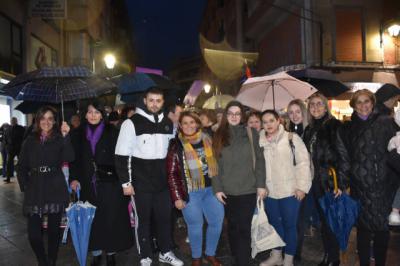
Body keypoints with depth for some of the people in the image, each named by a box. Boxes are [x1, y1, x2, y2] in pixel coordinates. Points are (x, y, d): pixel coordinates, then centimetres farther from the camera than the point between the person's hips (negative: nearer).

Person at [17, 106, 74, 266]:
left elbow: (69, 159, -16)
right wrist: (25, 187, 2)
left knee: (54, 230, 8)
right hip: (34, 190, 2)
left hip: (55, 190, -1)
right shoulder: (30, 141, 9)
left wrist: (65, 136, -23)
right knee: (33, 233, -2)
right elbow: (22, 167, 12)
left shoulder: (59, 139, 2)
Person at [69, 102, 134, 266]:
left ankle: (110, 252, 19)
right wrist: (74, 178, -4)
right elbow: (74, 158, 8)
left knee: (110, 218, 3)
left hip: (109, 183, -2)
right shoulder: (78, 134, 8)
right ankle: (96, 252, 22)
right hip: (88, 184, 2)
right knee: (92, 219, 7)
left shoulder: (112, 132, 0)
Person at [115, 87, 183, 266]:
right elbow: (121, 155, -8)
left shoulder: (169, 123, 7)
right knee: (144, 219, 8)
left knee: (165, 217, 13)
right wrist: (126, 182, -9)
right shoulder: (132, 123, -8)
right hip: (142, 183, -4)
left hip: (163, 182, 4)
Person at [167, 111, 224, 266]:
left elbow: (216, 162, 11)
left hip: (211, 189, 4)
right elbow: (171, 173, -6)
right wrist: (177, 197, -9)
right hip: (190, 192, -4)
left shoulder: (207, 140, 5)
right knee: (196, 225, 3)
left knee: (217, 222, 7)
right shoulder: (176, 145, -6)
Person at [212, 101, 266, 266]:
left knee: (244, 228, -4)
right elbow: (215, 164, 5)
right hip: (227, 191, 2)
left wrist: (261, 184, -4)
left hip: (248, 190, -2)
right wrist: (217, 188, -1)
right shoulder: (219, 136, 7)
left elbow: (259, 160, 2)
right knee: (232, 226, 12)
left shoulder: (251, 133, 4)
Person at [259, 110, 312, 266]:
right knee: (274, 223, 18)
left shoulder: (292, 138, -7)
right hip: (269, 191, 4)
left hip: (290, 190, -4)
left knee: (289, 225, 7)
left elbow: (303, 162, -9)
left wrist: (301, 186, -12)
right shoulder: (260, 141, 3)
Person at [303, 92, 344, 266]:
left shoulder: (335, 126, -8)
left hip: (331, 182, -6)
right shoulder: (309, 130, 12)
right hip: (316, 182, 6)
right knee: (323, 220, 14)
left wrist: (341, 182, -19)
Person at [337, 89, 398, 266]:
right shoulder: (347, 129, 7)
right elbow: (344, 158, 4)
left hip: (384, 185, -1)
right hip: (360, 187, 1)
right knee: (363, 228, 8)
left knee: (382, 228, 6)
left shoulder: (386, 123, 3)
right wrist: (341, 182, -1)